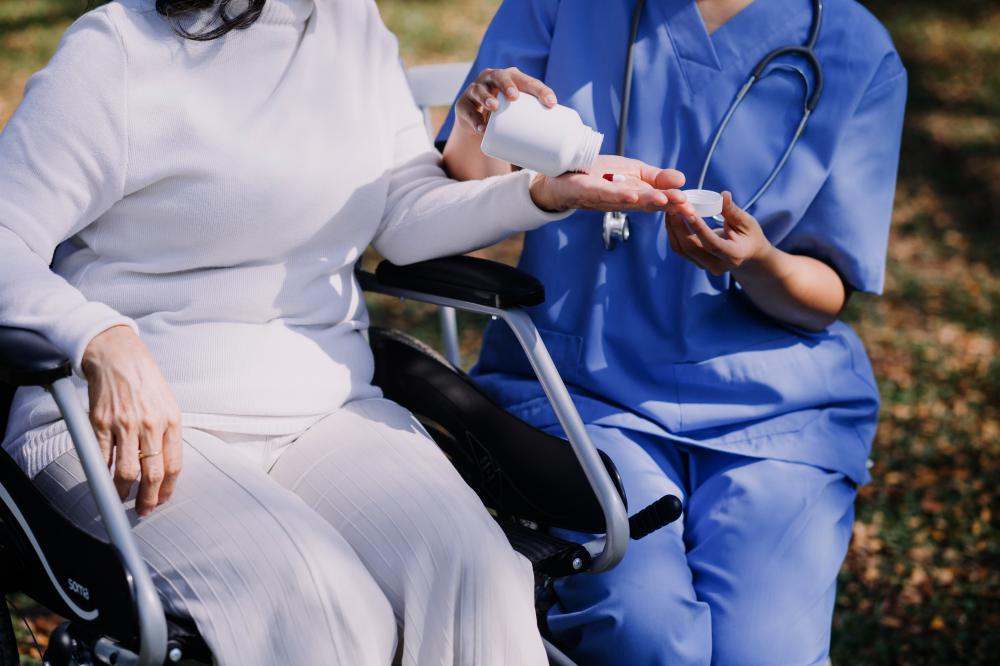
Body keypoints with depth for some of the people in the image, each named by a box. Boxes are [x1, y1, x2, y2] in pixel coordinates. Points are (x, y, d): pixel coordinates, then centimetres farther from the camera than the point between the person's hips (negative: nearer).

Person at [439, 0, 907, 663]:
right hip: (575, 384, 0)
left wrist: (758, 262, -19)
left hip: (776, 404, 1)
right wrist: (475, 140, -22)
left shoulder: (858, 55, 2)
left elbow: (826, 300, 4)